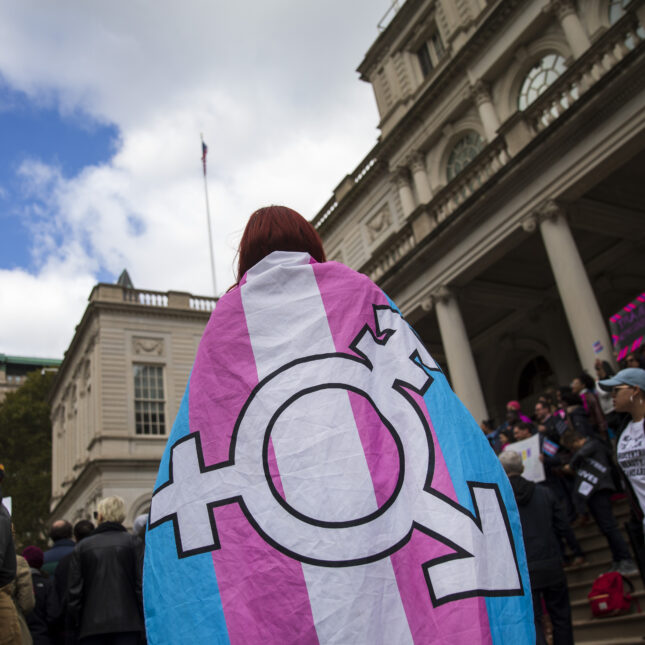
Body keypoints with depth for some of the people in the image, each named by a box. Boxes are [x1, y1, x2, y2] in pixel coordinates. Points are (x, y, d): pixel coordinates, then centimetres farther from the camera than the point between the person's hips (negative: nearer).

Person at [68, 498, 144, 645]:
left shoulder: (82, 546, 6)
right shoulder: (132, 542, 1)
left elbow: (74, 590, 4)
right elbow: (142, 584, -4)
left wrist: (77, 622, 13)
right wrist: (144, 620, 3)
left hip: (91, 625, 2)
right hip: (126, 623, -1)